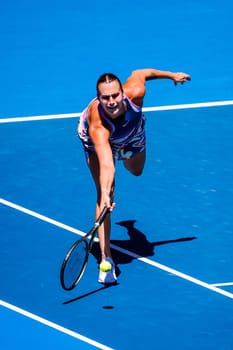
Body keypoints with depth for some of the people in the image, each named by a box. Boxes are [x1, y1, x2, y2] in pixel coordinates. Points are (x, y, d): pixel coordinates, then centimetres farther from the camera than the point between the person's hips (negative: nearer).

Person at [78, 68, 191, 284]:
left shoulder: (135, 93, -42)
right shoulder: (97, 126, -51)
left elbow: (139, 73, -18)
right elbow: (106, 163, -62)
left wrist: (171, 75, -3)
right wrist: (105, 192, -79)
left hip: (133, 135, 4)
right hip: (96, 142, -4)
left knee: (136, 171, 33)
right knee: (105, 195, -20)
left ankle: (124, 156, 73)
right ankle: (106, 259, -15)